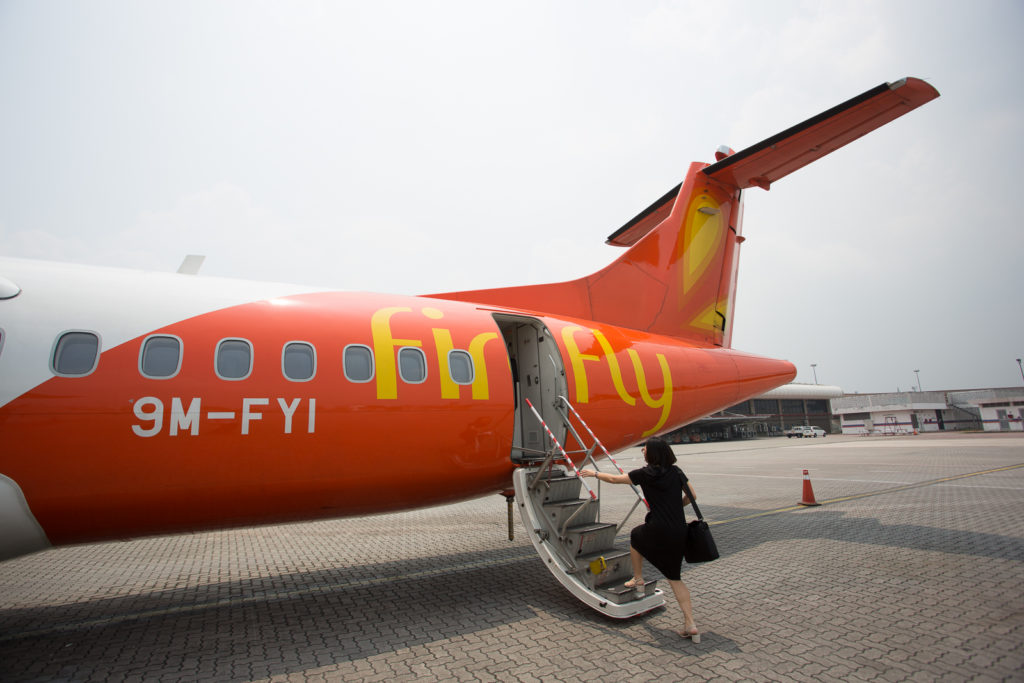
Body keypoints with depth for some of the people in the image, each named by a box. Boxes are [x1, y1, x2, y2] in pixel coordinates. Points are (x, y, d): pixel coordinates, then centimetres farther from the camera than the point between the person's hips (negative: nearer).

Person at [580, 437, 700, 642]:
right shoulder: (676, 472, 6)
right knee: (674, 577, 16)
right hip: (679, 532, 5)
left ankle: (638, 578, 39)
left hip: (658, 530, -5)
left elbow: (614, 479, 4)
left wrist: (594, 473, 18)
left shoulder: (646, 474, -6)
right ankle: (690, 624, 8)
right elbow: (692, 496, 11)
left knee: (636, 536, 30)